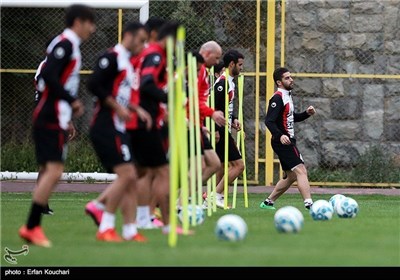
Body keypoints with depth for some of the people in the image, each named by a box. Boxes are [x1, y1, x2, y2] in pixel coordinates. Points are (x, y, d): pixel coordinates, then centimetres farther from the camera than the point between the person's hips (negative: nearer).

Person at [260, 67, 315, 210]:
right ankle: (309, 203, -26)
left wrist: (307, 113, 9)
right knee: (301, 171, -17)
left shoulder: (287, 96, 17)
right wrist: (280, 135, -37)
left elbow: (292, 117, 27)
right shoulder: (278, 98, -13)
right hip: (283, 142, -10)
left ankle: (268, 202, 23)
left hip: (288, 141, 10)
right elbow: (269, 121, -22)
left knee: (291, 176, 16)